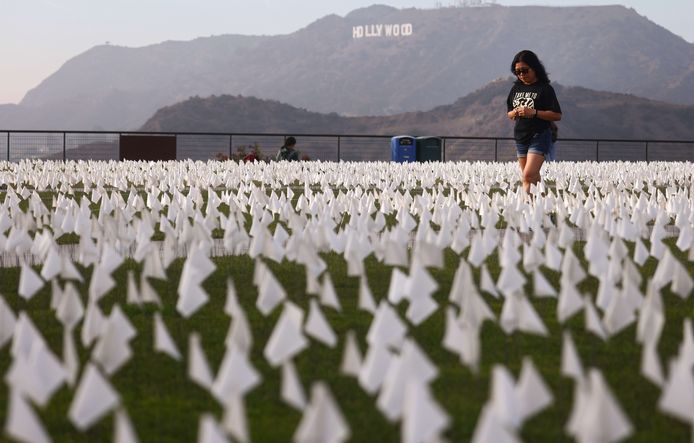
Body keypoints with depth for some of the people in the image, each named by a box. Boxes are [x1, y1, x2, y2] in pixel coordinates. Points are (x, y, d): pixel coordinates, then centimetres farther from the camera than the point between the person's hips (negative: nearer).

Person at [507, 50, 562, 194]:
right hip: (520, 137, 7)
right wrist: (514, 113, -5)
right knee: (533, 177, 11)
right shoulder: (516, 88, 11)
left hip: (539, 137, -7)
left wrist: (533, 112, -20)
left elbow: (557, 115, -11)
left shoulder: (544, 89, -7)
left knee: (528, 175, -19)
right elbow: (509, 114, 19)